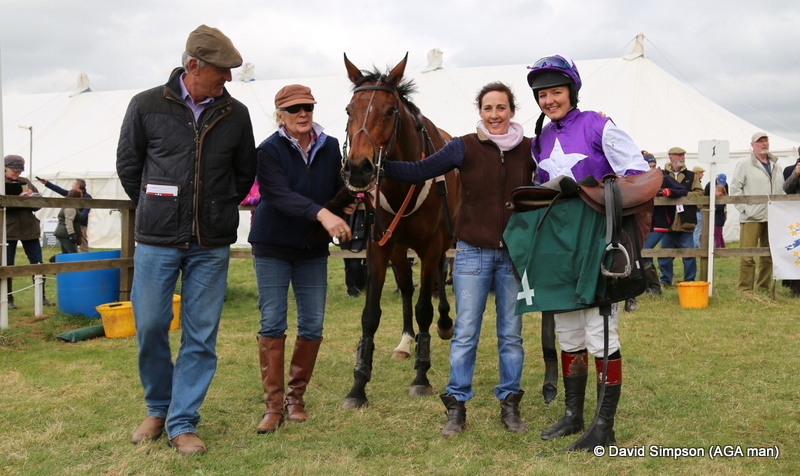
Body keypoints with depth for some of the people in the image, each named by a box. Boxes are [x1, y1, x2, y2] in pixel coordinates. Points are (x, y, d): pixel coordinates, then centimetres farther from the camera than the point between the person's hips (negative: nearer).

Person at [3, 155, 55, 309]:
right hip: (8, 229, -3)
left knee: (37, 263, 5)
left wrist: (31, 197, -10)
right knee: (7, 265, 2)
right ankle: (9, 299, 13)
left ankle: (41, 297, 14)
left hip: (29, 228, 3)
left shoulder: (25, 182, 12)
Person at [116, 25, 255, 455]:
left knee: (201, 335, 3)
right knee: (150, 327, 6)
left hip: (211, 246, 1)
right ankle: (157, 408, 29)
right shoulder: (147, 106, -3)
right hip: (157, 241, -1)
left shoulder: (236, 114, 1)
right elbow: (127, 165, 8)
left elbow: (245, 174, 14)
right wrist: (156, 212, 12)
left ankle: (182, 423, 16)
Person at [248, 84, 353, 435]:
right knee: (272, 324, -2)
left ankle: (296, 397, 22)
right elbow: (281, 196, -25)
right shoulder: (269, 150, -10)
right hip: (273, 247, -4)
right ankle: (273, 405, 8)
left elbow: (337, 193, 9)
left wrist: (351, 192, -13)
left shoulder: (330, 147, 3)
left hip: (313, 249, 4)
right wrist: (321, 213, -39)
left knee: (312, 327, 5)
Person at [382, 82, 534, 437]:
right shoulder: (465, 148, -3)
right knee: (465, 334, 2)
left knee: (511, 334, 10)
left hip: (514, 254, 2)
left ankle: (509, 405, 23)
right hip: (473, 252, -2)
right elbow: (419, 172, -8)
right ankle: (456, 407, 14)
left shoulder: (529, 150, 3)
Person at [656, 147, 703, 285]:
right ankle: (665, 279, 18)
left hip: (685, 221, 0)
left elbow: (699, 193, 2)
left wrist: (684, 194, -12)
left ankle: (690, 280, 10)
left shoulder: (691, 176, 11)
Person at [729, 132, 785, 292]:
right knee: (747, 256, -8)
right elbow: (734, 188, -5)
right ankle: (745, 291, -3)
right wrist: (745, 209, -12)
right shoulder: (744, 164, 0)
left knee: (768, 256, 8)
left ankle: (763, 289, 16)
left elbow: (782, 190, 22)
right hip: (751, 218, -6)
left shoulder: (775, 166, 17)